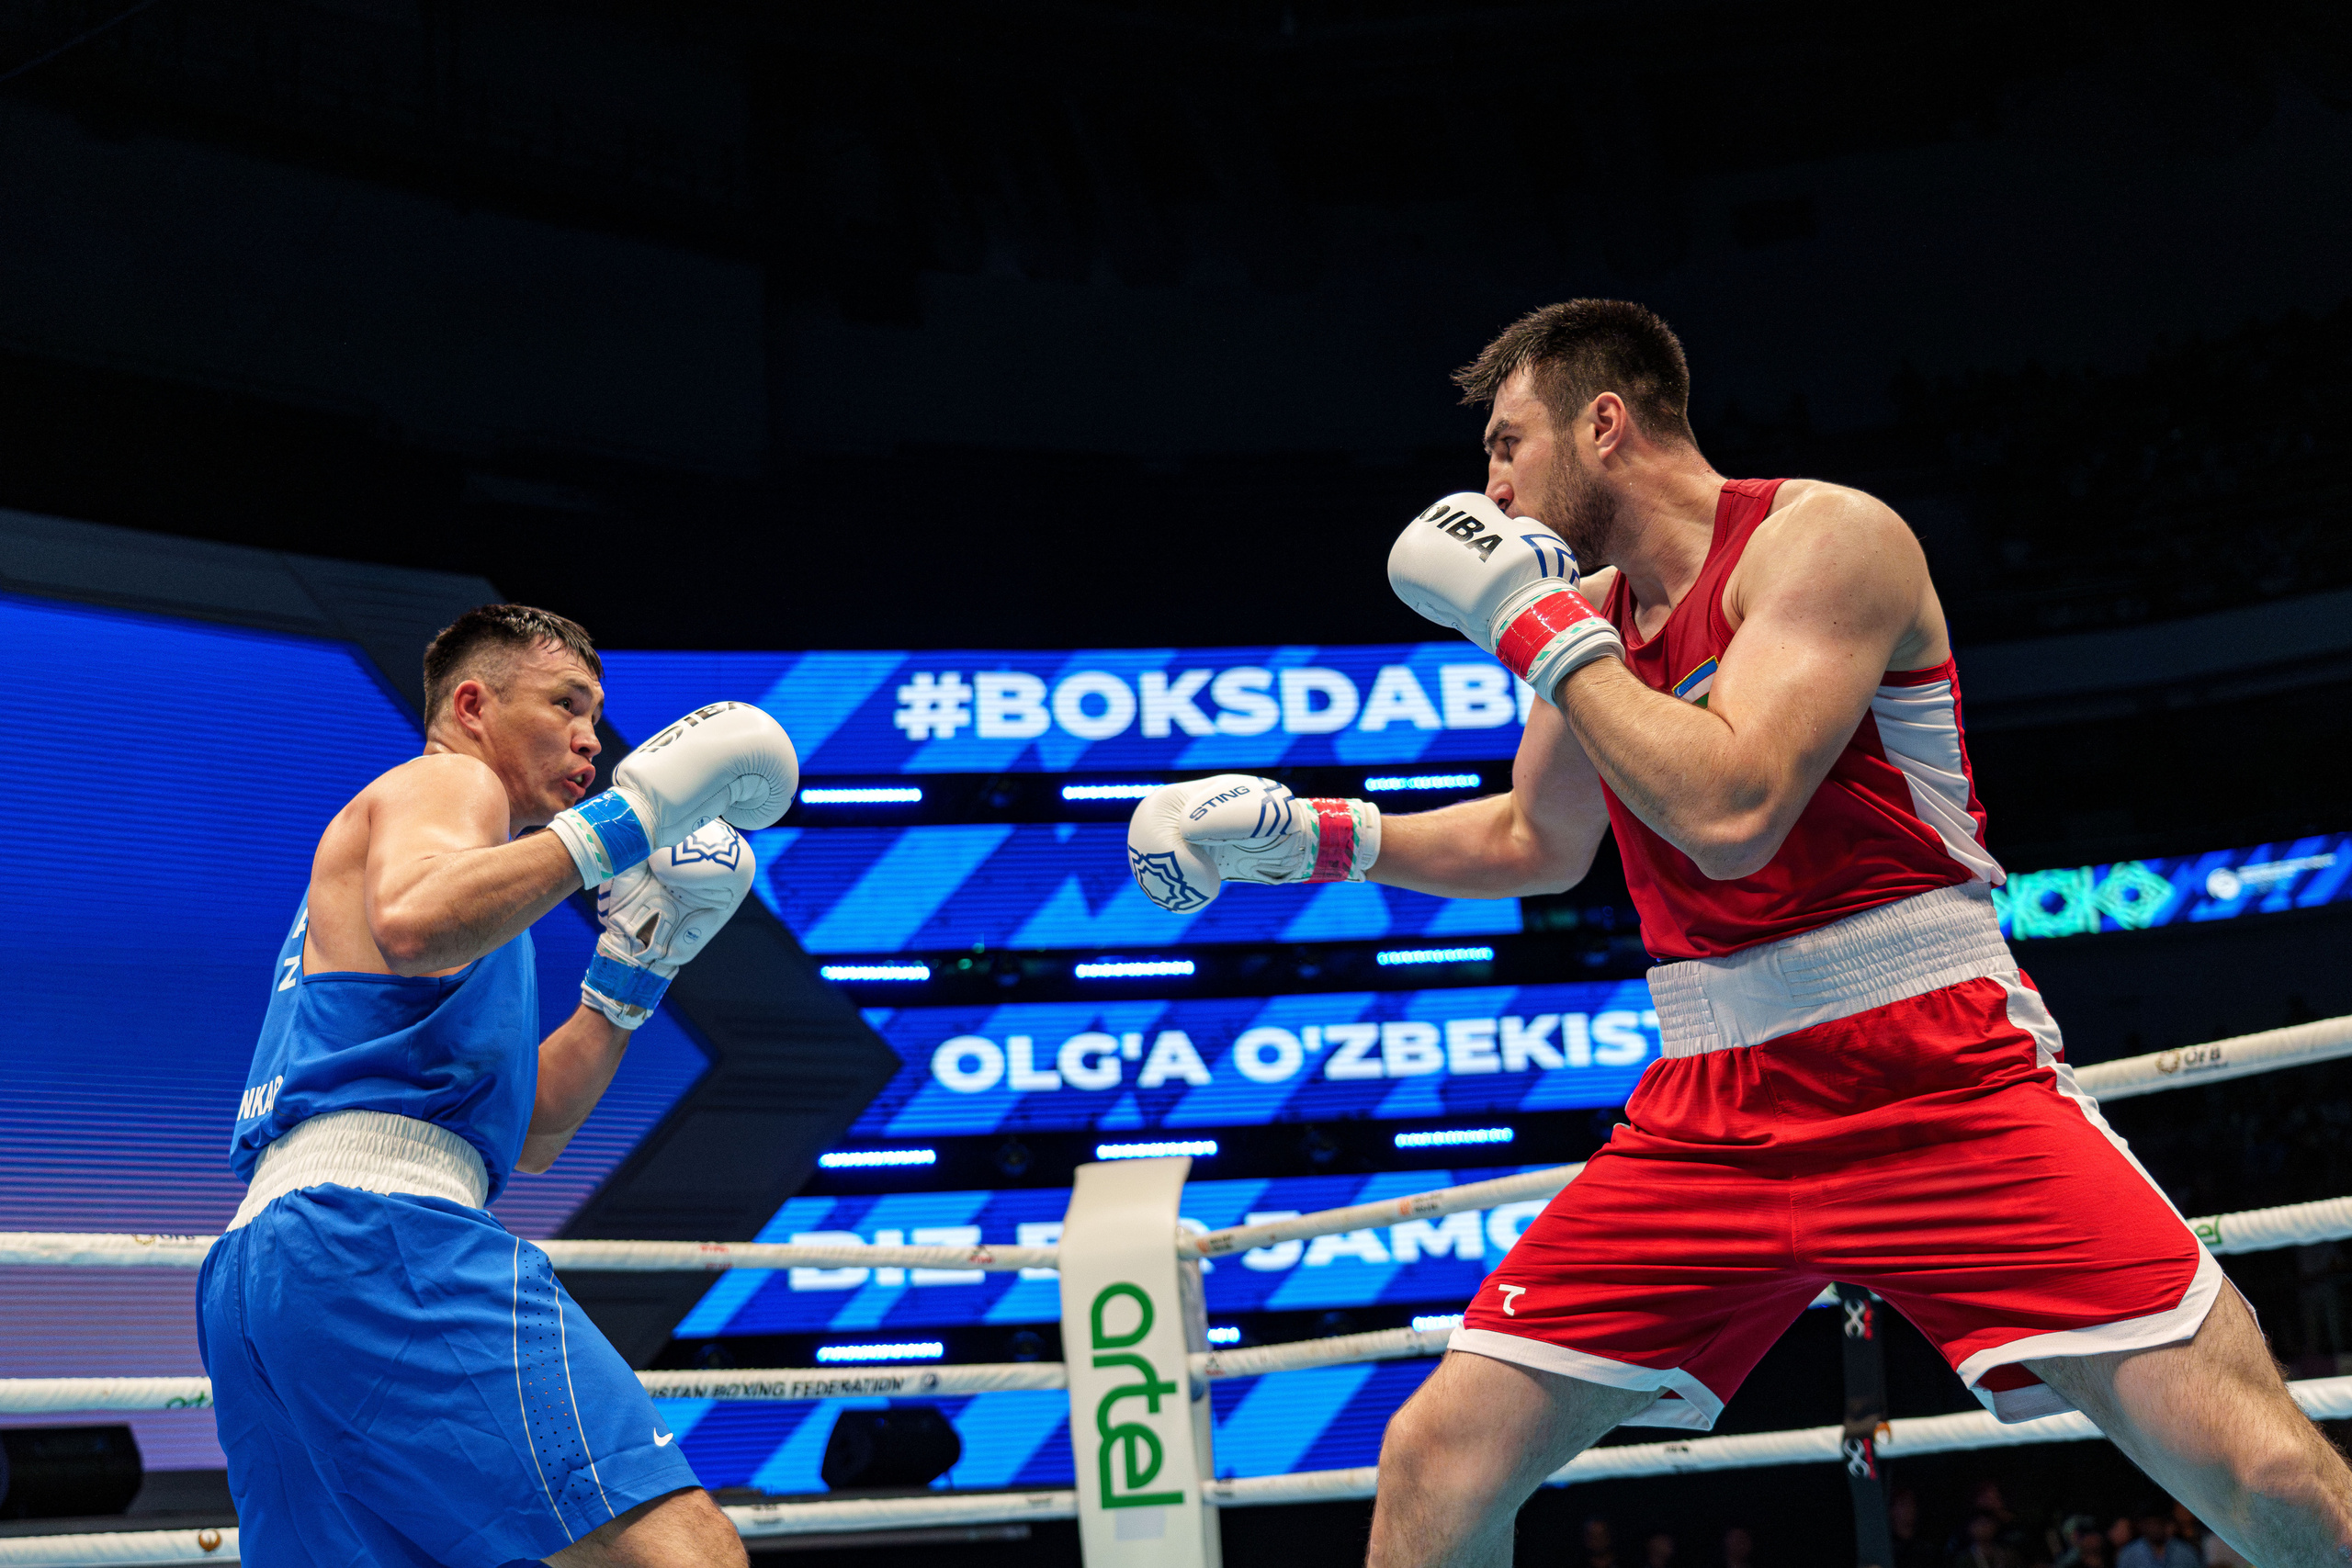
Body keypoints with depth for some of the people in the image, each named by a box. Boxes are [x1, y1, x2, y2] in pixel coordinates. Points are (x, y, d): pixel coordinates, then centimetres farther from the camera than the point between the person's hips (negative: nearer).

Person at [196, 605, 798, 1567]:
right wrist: (618, 822, -12)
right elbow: (412, 924, -18)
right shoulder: (448, 781, 9)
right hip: (377, 1226, -10)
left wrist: (629, 978, 26)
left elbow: (527, 1135, 33)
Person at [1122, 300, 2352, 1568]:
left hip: (1941, 1082, -6)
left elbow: (1731, 812, -25)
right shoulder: (1586, 612, 12)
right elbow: (1537, 843, 30)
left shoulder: (1826, 535, -9)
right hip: (1710, 1117, 6)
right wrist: (1311, 835, 20)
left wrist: (1537, 625, -15)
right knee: (1436, 1463, -1)